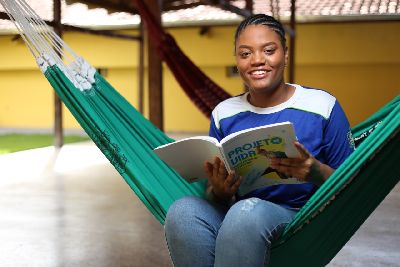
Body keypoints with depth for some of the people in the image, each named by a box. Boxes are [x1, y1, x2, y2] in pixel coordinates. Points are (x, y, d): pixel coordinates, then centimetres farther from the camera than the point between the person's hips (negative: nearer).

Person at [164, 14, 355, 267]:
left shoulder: (322, 106, -1)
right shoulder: (223, 114, 8)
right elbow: (215, 197, 11)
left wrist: (316, 172, -21)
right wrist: (219, 191, -14)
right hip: (235, 218, 3)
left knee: (247, 211, -38)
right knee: (183, 210, -31)